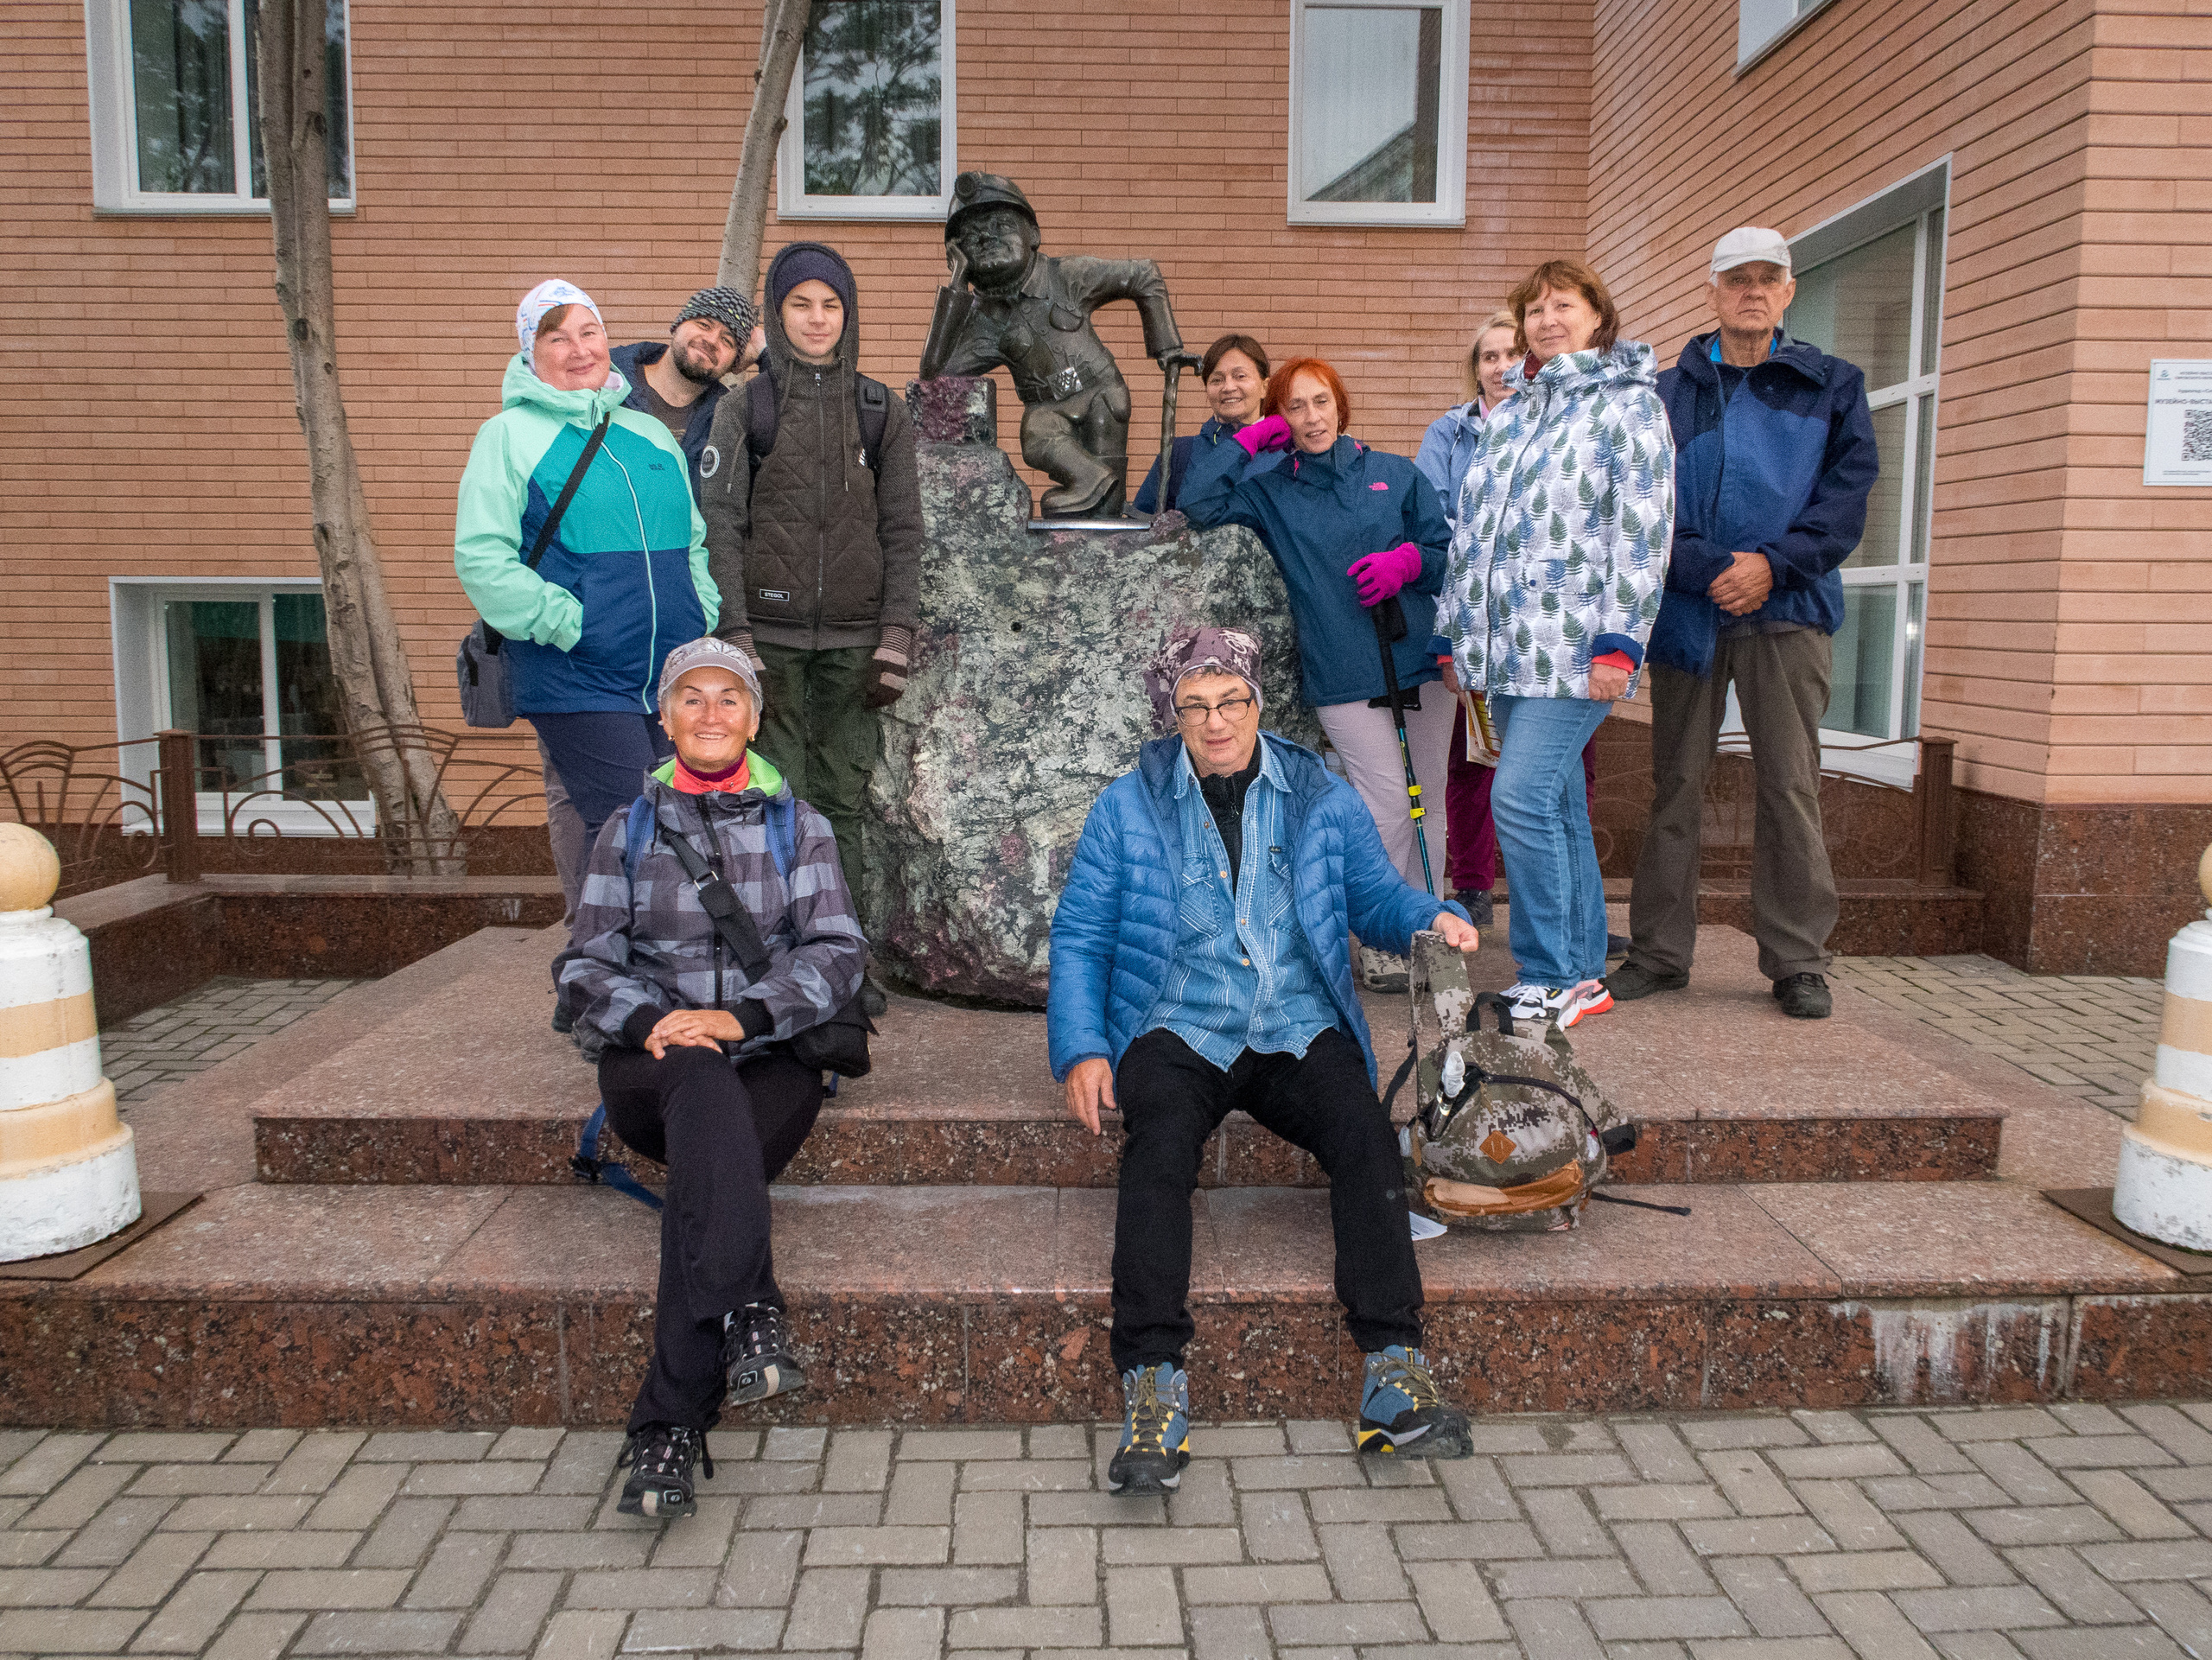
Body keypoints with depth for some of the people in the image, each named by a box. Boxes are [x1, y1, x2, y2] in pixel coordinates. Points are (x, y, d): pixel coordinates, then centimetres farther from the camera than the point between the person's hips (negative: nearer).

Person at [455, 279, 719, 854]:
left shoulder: (653, 433, 18)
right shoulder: (508, 435, 1)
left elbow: (697, 543, 23)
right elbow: (480, 558, -7)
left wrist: (705, 621, 7)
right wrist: (569, 624, -14)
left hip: (679, 680, 6)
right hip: (578, 685, -5)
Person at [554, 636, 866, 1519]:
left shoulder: (796, 824, 14)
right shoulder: (629, 831, 17)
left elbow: (837, 950, 1)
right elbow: (585, 966, 9)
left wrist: (744, 1015, -17)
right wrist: (645, 1020, -14)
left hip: (771, 1054, 0)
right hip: (651, 1056, 1)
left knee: (709, 1162, -33)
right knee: (705, 1085, -37)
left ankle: (667, 1425, -35)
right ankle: (749, 1311, -50)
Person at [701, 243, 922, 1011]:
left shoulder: (881, 410, 10)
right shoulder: (744, 408, 5)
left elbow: (903, 533, 8)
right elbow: (721, 528, 1)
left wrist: (896, 641, -1)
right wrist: (736, 641, -8)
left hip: (853, 639, 1)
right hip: (769, 635, -1)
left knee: (843, 802, 3)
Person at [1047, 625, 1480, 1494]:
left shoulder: (1322, 799, 13)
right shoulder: (1127, 807, 9)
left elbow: (1373, 894, 20)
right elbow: (1079, 938, 8)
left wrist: (1431, 917, -4)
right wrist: (1081, 1050, -6)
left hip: (1299, 1029, 2)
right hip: (1180, 1030, -1)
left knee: (1366, 1135, -28)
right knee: (1159, 1146, -32)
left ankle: (1395, 1369, -27)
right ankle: (1153, 1385, -33)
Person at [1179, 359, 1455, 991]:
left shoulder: (1396, 475, 12)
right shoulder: (1268, 492, 9)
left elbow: (1449, 550, 12)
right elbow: (1197, 501, -5)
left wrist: (1408, 560, -8)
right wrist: (1248, 440, 0)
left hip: (1421, 658, 3)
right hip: (1343, 674, -3)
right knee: (1388, 806, -9)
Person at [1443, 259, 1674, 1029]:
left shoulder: (1627, 404, -1)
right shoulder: (1506, 414, 19)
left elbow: (1642, 532, -9)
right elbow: (1472, 532, 22)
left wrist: (1619, 642, -16)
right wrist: (1456, 631, 18)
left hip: (1574, 647, -7)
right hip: (1507, 648, 7)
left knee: (1521, 798, -16)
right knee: (1559, 806, 9)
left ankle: (1550, 978, -5)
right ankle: (1582, 974, 17)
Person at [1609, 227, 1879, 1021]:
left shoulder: (1832, 386, 11)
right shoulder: (1668, 393, 11)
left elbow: (1848, 493, 1)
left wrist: (1773, 564, -12)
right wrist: (1709, 568, -13)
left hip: (1789, 608, -1)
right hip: (1687, 609, 1)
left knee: (1791, 786, -1)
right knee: (1675, 784, 4)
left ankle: (1797, 960, 8)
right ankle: (1661, 951, 13)